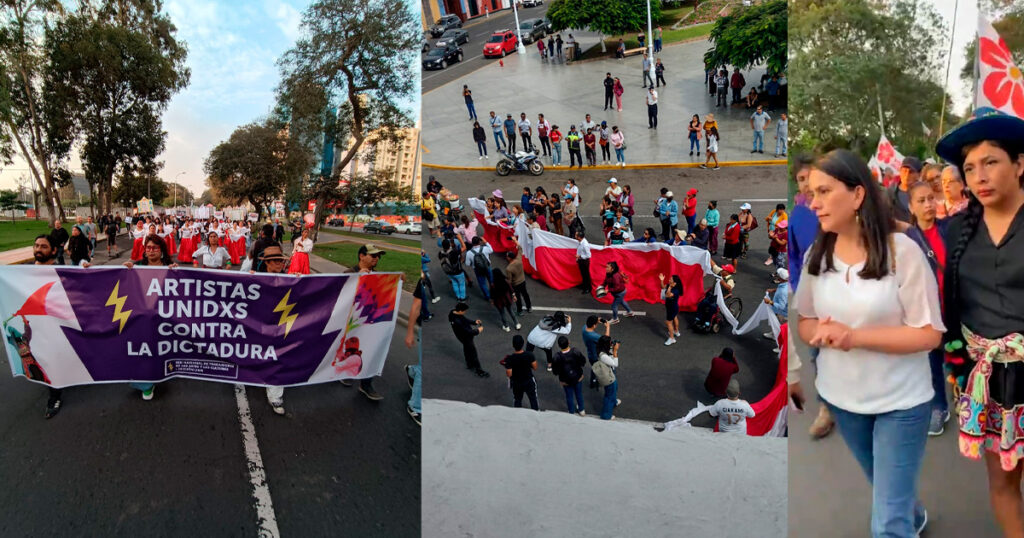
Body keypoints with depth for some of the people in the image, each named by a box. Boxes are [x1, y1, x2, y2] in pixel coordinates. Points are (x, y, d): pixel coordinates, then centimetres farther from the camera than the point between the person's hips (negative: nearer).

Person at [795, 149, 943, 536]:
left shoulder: (901, 250, -18)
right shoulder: (816, 255, -4)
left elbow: (929, 334, -16)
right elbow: (804, 321, 5)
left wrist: (856, 336, -27)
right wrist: (819, 332, -18)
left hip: (900, 401, -5)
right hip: (841, 398, 5)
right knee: (889, 490, 30)